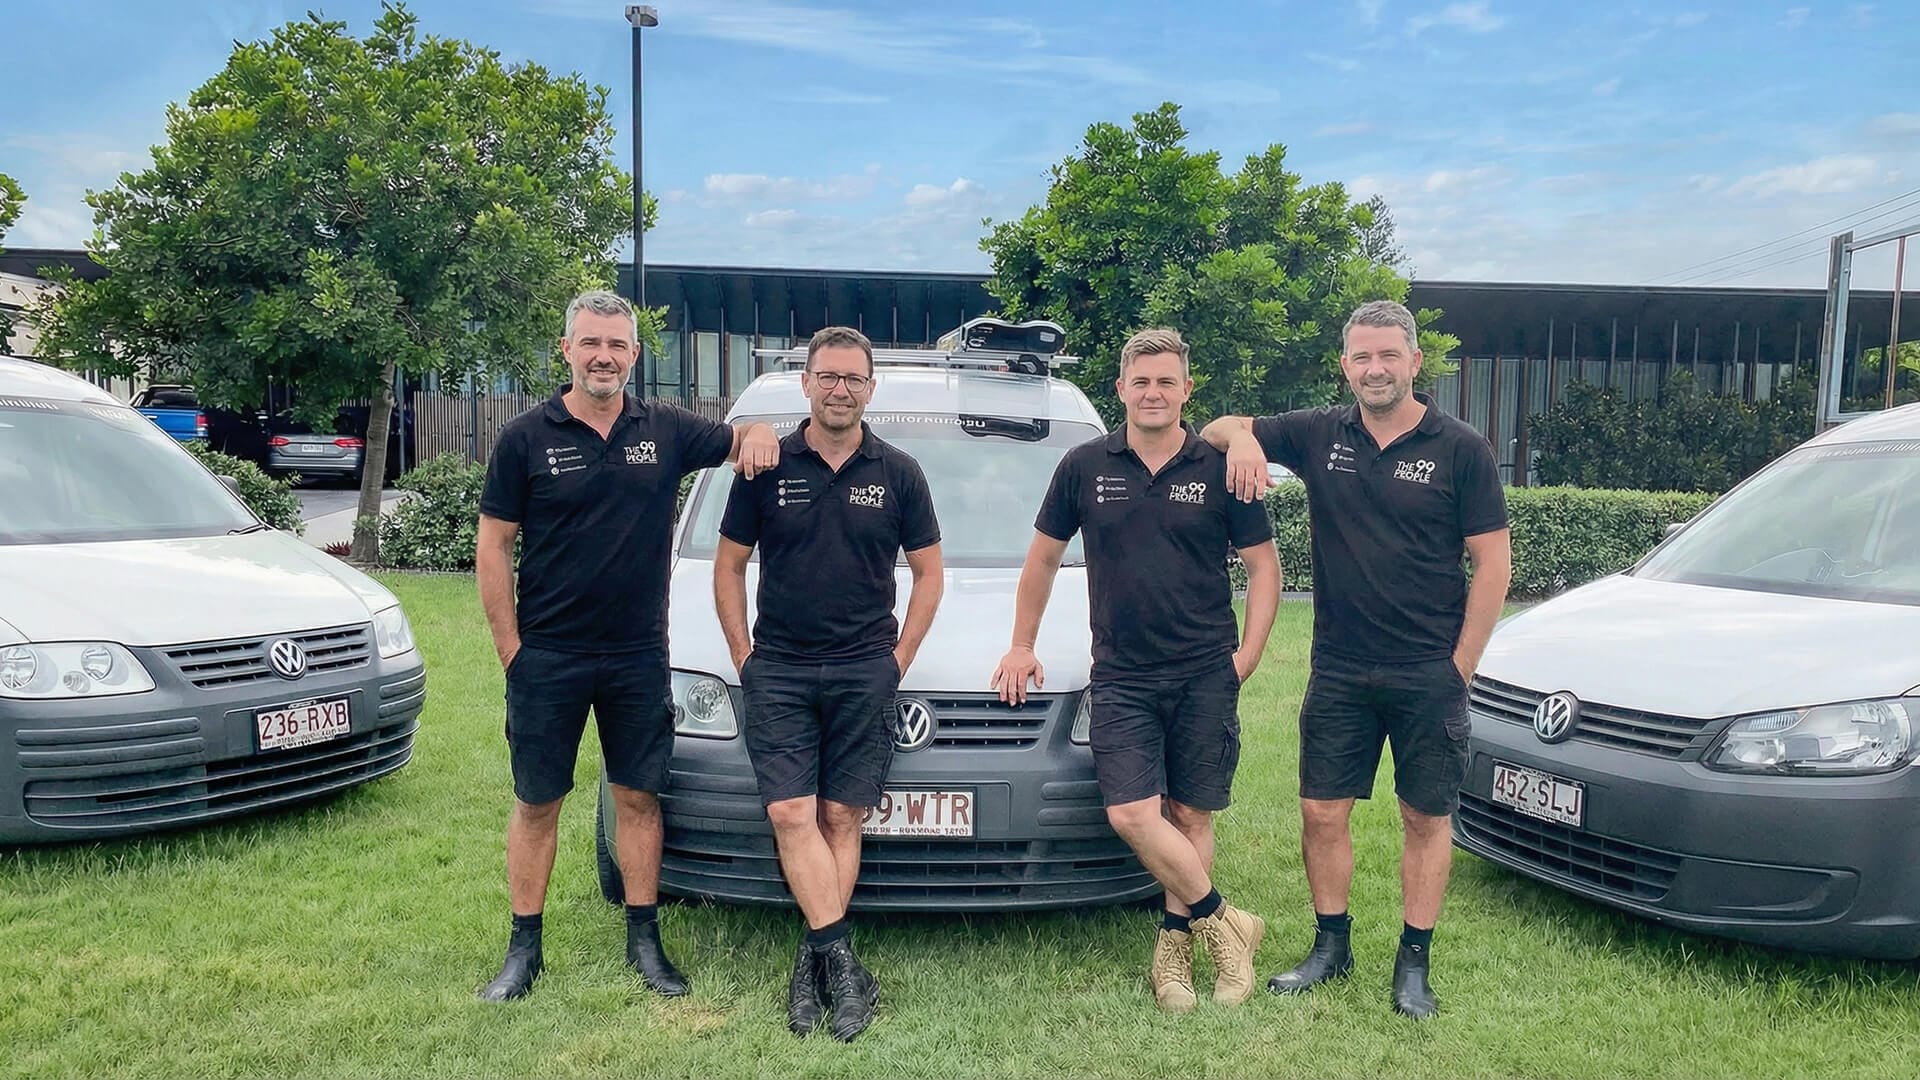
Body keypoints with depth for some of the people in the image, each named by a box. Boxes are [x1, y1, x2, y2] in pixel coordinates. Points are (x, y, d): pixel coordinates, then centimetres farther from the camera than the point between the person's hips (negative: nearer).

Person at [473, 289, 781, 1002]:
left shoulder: (666, 430, 2)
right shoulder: (526, 437, -4)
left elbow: (739, 441, 15)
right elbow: (493, 549, -2)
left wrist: (759, 432, -11)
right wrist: (511, 649, -6)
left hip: (639, 656, 2)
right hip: (547, 658, -1)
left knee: (639, 798, 10)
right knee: (536, 804, 9)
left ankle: (644, 941, 24)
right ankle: (523, 950, 23)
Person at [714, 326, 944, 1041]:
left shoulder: (897, 472, 5)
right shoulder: (766, 467, 4)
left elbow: (927, 571, 11)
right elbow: (728, 565, 9)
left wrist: (900, 655, 3)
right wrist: (743, 654, 2)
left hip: (865, 673, 0)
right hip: (778, 671, 0)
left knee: (841, 819, 2)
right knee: (792, 815, -8)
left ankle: (813, 963, 12)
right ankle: (841, 963, -4)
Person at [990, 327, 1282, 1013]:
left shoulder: (1218, 468, 0)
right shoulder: (1086, 467, 3)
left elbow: (1262, 564, 6)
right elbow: (1043, 558, 13)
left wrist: (1248, 653, -2)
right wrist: (1022, 645, 14)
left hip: (1205, 675, -1)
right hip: (1121, 676, 1)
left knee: (1190, 815, 5)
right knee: (1131, 814, -10)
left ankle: (1174, 946, 22)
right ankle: (1224, 923, 7)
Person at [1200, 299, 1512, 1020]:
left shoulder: (1460, 449, -4)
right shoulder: (1319, 436, 3)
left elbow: (1493, 564, -3)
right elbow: (1217, 430, 9)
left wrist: (1460, 665, -7)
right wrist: (1239, 437, -16)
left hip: (1428, 676, -2)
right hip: (1338, 670, 3)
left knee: (1427, 819, 8)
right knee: (1322, 813, 7)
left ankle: (1414, 964, 22)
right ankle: (1331, 946, 25)